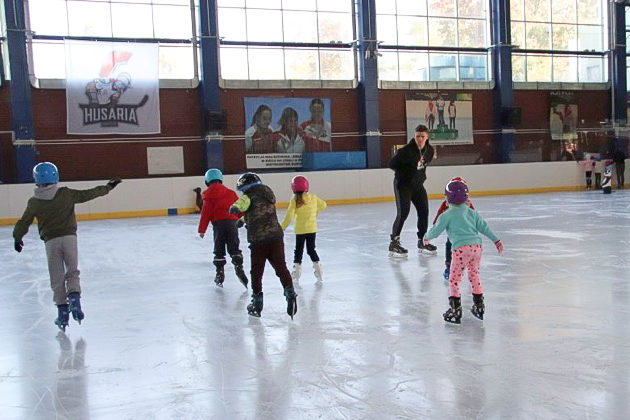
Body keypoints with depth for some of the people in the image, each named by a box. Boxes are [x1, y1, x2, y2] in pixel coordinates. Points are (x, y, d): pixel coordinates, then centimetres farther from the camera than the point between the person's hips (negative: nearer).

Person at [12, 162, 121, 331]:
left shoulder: (34, 202, 3)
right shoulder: (66, 194, -1)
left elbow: (24, 222, 11)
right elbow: (87, 194, 7)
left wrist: (17, 237, 28)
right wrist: (107, 188, 19)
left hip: (51, 241, 0)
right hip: (69, 237, 0)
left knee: (57, 278, 9)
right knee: (72, 271, 13)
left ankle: (62, 310, 9)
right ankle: (74, 298, -9)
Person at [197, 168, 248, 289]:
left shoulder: (209, 195, 2)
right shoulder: (231, 193, 13)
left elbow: (206, 212, -2)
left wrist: (202, 229, 1)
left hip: (218, 223, -2)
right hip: (232, 221, 2)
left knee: (219, 250, 9)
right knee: (234, 247, 7)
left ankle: (220, 273, 11)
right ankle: (238, 266, -11)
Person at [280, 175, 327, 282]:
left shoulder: (294, 200, -14)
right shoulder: (313, 197, -4)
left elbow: (289, 216, -16)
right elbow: (323, 205, 11)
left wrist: (282, 227, -8)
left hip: (300, 230, -2)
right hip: (312, 229, 3)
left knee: (298, 250, 10)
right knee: (311, 249, 17)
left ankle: (296, 271, 12)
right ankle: (317, 266, 13)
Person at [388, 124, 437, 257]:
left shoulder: (430, 150, -3)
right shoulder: (406, 151, -23)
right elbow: (392, 164, -16)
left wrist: (421, 174, 8)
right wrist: (406, 172, -10)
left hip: (418, 185, 7)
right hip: (402, 185, -7)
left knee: (424, 211, 8)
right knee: (403, 213, -13)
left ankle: (422, 242, 23)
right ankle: (394, 243, -5)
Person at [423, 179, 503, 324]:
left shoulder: (446, 215, 0)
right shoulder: (471, 212, 15)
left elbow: (435, 231, 6)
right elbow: (484, 227, 15)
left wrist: (426, 237, 27)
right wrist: (496, 240, 22)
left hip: (461, 248, -6)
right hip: (476, 246, 6)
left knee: (454, 279, 3)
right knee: (474, 276, 21)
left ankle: (455, 309, 0)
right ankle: (479, 306, 28)